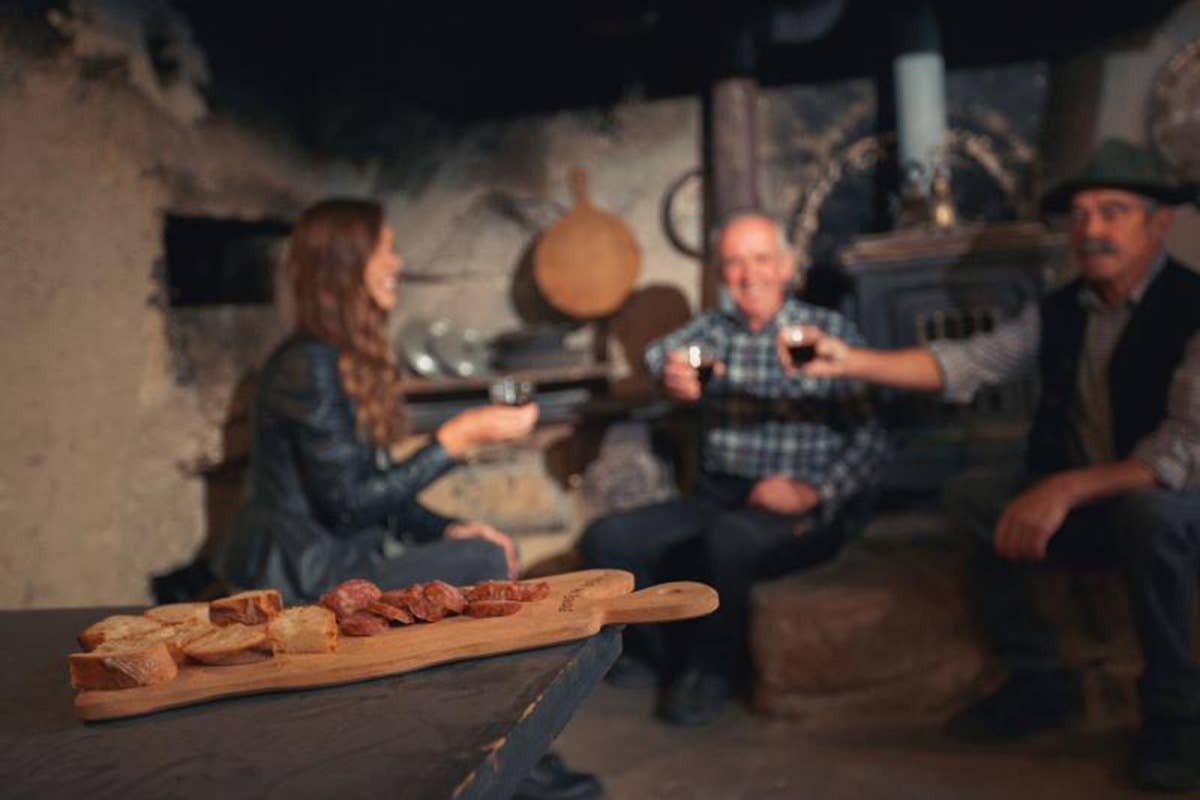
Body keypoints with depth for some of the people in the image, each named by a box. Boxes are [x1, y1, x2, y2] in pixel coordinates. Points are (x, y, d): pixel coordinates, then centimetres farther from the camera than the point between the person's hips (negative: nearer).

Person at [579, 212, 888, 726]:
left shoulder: (829, 331, 1)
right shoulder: (711, 329, 12)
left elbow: (869, 437, -6)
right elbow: (661, 352, -12)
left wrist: (814, 493, -21)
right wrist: (670, 373, -37)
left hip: (799, 511, -4)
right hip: (715, 499, 5)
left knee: (726, 537, -34)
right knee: (605, 540, -12)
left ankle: (711, 669, -6)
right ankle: (663, 652, 12)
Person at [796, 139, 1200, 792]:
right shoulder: (1059, 314, 2)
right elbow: (964, 363, -6)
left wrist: (1064, 489, -37)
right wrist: (851, 361, -19)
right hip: (1078, 505, 6)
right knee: (973, 495, -15)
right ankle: (1039, 682, -1)